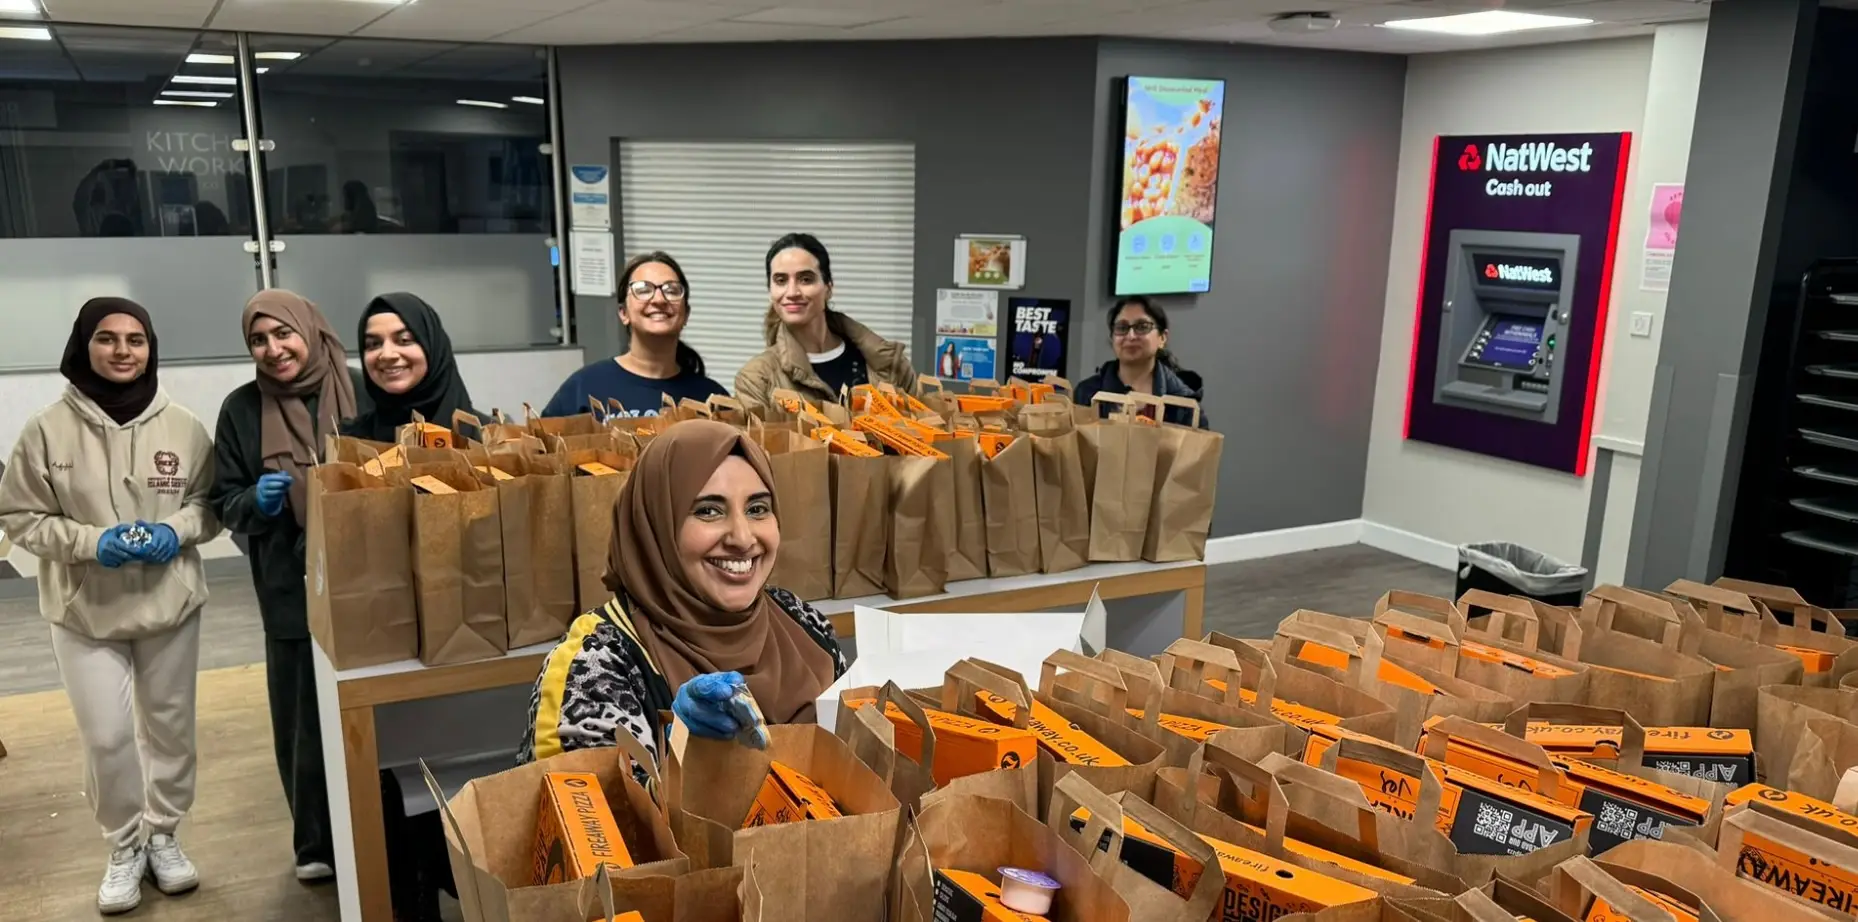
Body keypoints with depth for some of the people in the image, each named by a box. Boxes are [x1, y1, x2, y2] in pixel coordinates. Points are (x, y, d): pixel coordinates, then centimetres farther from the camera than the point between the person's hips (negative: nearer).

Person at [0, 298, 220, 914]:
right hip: (86, 611, -1)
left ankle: (163, 834, 33)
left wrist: (178, 530, -14)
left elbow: (211, 502, 6)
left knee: (170, 727, 13)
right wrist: (92, 541, -17)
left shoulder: (182, 426, -6)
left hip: (172, 604, 2)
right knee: (107, 737, 1)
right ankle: (124, 847, 24)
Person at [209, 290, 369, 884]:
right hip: (291, 590, 1)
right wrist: (257, 501, -14)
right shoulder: (242, 409, 2)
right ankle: (316, 843, 24)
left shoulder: (358, 393, -1)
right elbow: (224, 502, 6)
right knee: (304, 717, 7)